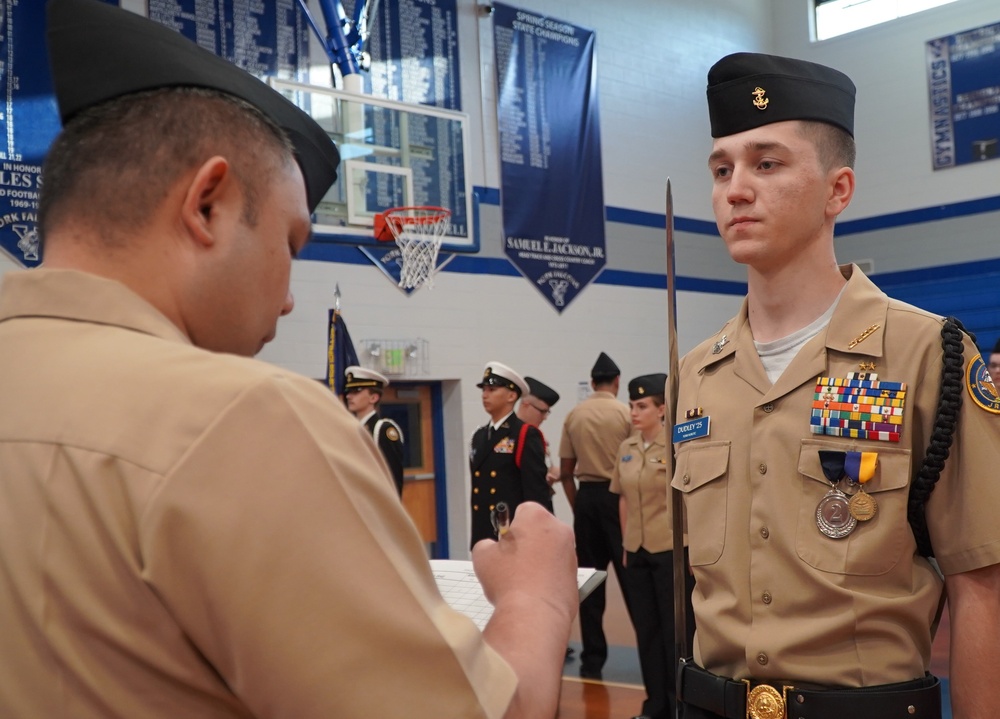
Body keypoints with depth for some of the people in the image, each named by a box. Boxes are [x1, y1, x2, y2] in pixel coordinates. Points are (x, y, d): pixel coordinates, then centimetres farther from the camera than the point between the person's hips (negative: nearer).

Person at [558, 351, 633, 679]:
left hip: (586, 496, 3)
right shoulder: (625, 413, -5)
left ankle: (592, 657, 10)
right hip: (618, 495, -3)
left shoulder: (574, 416, 5)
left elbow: (566, 473, 6)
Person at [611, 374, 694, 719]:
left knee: (675, 629, 4)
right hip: (637, 552, 6)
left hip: (671, 550, -6)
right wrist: (625, 545, 11)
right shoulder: (626, 448, 6)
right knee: (646, 629, 13)